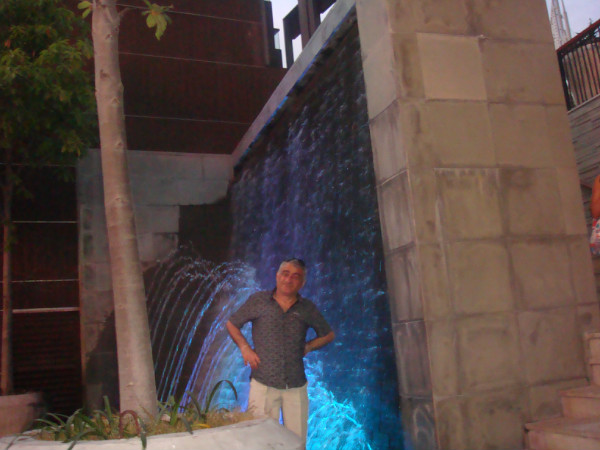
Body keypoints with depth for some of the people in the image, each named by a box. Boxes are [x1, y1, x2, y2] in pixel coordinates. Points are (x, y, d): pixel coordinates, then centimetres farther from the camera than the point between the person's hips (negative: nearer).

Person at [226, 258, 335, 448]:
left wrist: (307, 347, 3)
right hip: (263, 384, -2)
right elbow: (231, 324, 11)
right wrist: (245, 348, -3)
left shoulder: (307, 308, 4)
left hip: (296, 387, 2)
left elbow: (328, 335, 18)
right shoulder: (258, 300, 0)